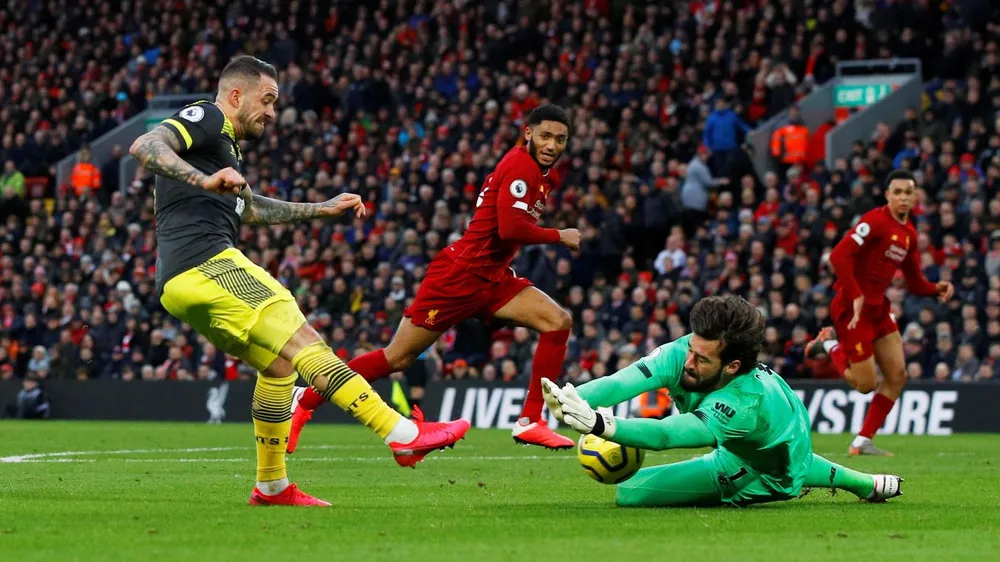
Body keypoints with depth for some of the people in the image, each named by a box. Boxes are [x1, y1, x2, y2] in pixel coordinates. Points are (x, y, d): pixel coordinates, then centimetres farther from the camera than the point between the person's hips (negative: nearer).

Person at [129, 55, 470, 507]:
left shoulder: (223, 145, 30)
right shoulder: (206, 119, 0)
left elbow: (251, 208, 46)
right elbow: (144, 146, -18)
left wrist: (323, 210, 47)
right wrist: (204, 180, -32)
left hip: (180, 284, 11)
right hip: (205, 263, -11)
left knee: (279, 364, 18)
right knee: (302, 343, -15)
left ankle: (272, 486, 21)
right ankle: (403, 435, -23)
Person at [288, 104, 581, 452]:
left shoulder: (547, 176, 11)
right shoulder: (520, 166, -16)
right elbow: (510, 228, -27)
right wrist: (559, 237, -14)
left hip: (492, 279, 9)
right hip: (460, 275, -9)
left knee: (559, 322, -8)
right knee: (398, 358, -5)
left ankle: (529, 422, -6)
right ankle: (302, 405, 8)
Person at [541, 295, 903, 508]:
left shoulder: (743, 403, -48)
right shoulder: (689, 351, -31)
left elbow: (665, 435, -61)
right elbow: (623, 382, -44)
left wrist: (601, 424, -77)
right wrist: (571, 399, -63)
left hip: (762, 475, -7)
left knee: (629, 491, -10)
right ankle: (862, 483, 55)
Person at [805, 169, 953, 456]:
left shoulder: (909, 233, 10)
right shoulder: (876, 221, -16)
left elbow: (915, 282, 15)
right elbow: (839, 256, -25)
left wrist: (936, 289, -5)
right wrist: (856, 296, -27)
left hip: (878, 307, 9)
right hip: (853, 308, -9)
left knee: (897, 376, 3)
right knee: (866, 384, -6)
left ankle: (862, 442, 10)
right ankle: (830, 344, 19)